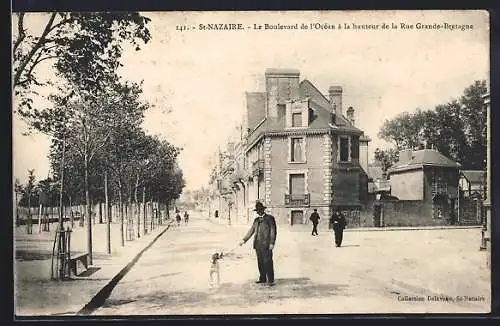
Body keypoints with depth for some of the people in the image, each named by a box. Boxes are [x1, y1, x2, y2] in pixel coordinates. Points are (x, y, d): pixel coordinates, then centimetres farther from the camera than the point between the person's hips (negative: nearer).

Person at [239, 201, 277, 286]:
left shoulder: (270, 218, -1)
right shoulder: (256, 220, 17)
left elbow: (273, 231, -5)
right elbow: (251, 230, 20)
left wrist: (272, 243, -12)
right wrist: (244, 240, 13)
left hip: (266, 244, -6)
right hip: (258, 244, 6)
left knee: (268, 262, -7)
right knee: (260, 262, 10)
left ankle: (270, 280, -3)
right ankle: (262, 278, 19)